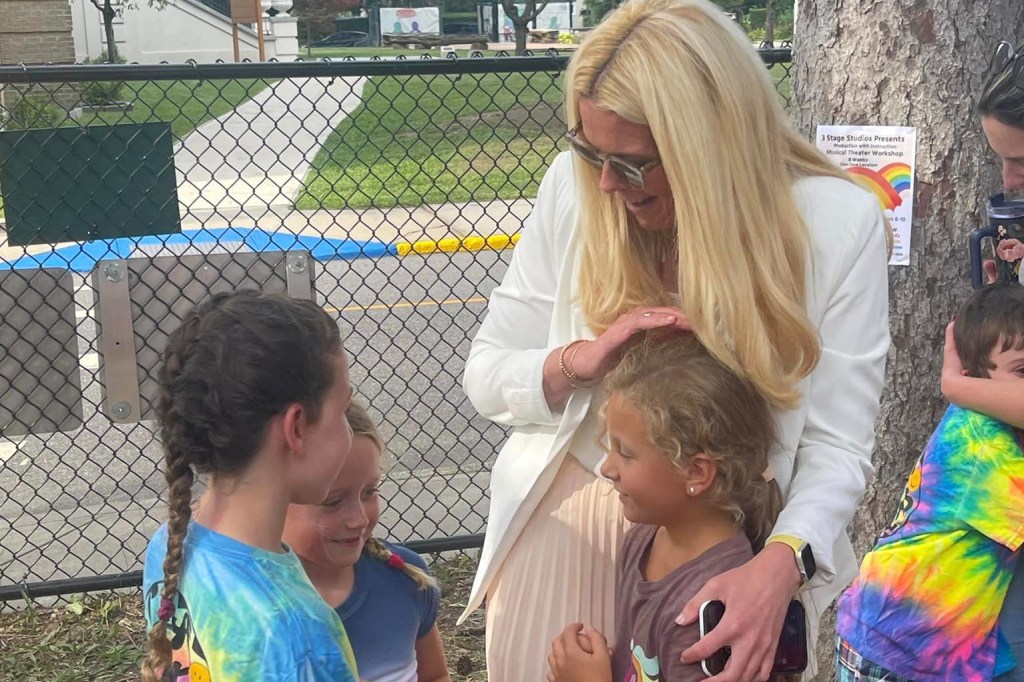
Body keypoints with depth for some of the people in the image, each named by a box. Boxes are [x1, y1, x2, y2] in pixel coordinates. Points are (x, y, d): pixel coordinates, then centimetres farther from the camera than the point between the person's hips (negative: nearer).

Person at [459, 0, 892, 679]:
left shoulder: (838, 224, -17)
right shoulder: (575, 184, -12)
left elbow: (836, 444, -16)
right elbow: (485, 374, -4)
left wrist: (782, 563, -34)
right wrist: (577, 361, -23)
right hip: (568, 521, 1)